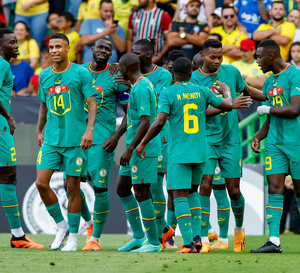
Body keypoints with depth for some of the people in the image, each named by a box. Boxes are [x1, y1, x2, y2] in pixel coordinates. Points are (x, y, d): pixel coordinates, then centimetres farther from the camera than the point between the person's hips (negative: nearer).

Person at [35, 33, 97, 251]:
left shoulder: (81, 73, -4)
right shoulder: (44, 76, 11)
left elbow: (92, 104, -5)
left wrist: (89, 130, -16)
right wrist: (39, 130, 17)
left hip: (75, 141, -4)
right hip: (51, 141, 4)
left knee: (73, 187, 0)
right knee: (41, 183, -7)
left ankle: (73, 237, 10)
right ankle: (61, 225, 12)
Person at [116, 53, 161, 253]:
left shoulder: (140, 89, -17)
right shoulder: (144, 85, 15)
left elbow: (145, 122, -23)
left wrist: (130, 150, -22)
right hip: (137, 149, 10)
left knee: (141, 193, -6)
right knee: (123, 189, 13)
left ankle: (153, 242, 0)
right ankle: (138, 236, 17)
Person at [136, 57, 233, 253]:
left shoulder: (168, 94, -7)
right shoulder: (201, 92, 4)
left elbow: (159, 123, -15)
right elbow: (228, 106, 12)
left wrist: (143, 143, -4)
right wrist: (226, 91, 34)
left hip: (179, 154, -5)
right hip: (200, 152, 5)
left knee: (180, 197, -4)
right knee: (192, 192, 20)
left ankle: (189, 243, -14)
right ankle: (197, 237, 12)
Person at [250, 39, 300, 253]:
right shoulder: (269, 82, 16)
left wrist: (267, 109, -10)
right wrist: (258, 137, 11)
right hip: (275, 144, 7)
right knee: (274, 189, -3)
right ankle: (274, 241, -8)